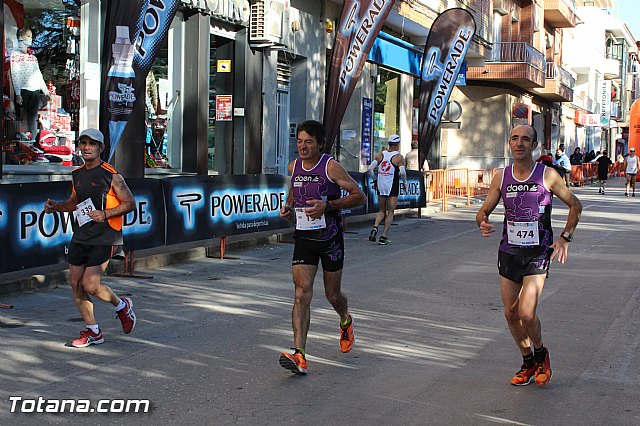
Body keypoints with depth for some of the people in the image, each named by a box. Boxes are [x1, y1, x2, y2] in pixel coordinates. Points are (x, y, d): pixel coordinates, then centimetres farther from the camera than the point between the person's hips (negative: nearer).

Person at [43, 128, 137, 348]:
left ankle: (123, 306, 17)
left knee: (91, 285, -13)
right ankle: (93, 332, 20)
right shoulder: (77, 174, 11)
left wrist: (105, 214, -20)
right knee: (76, 284, 6)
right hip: (80, 237, 7)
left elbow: (130, 203, -8)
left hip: (104, 239, -7)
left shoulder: (112, 175, -9)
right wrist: (56, 206, 8)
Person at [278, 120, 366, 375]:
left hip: (330, 238, -3)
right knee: (302, 292, -12)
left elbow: (360, 197, -11)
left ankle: (346, 321, 47)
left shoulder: (331, 167, -12)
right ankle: (299, 355, -19)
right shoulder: (294, 167, 4)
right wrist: (288, 206, 4)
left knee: (332, 295, 10)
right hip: (304, 238, 3)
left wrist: (327, 206, -21)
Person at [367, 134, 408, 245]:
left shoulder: (380, 154, 3)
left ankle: (375, 227, -7)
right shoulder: (399, 157, -8)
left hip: (380, 186, 4)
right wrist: (405, 182, -1)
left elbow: (370, 168, -3)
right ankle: (383, 237, 1)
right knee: (390, 212, 6)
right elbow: (402, 172, -19)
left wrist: (374, 180, 10)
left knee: (382, 211, 18)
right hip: (393, 187, -4)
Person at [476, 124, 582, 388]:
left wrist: (565, 238, -4)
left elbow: (575, 205, 6)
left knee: (526, 313, -14)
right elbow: (483, 210, 9)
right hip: (508, 253, 4)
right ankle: (528, 363, 28)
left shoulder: (547, 176, -6)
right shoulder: (501, 178, 2)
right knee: (510, 313, 7)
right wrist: (482, 223, -15)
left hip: (538, 254, -4)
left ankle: (541, 354, 16)